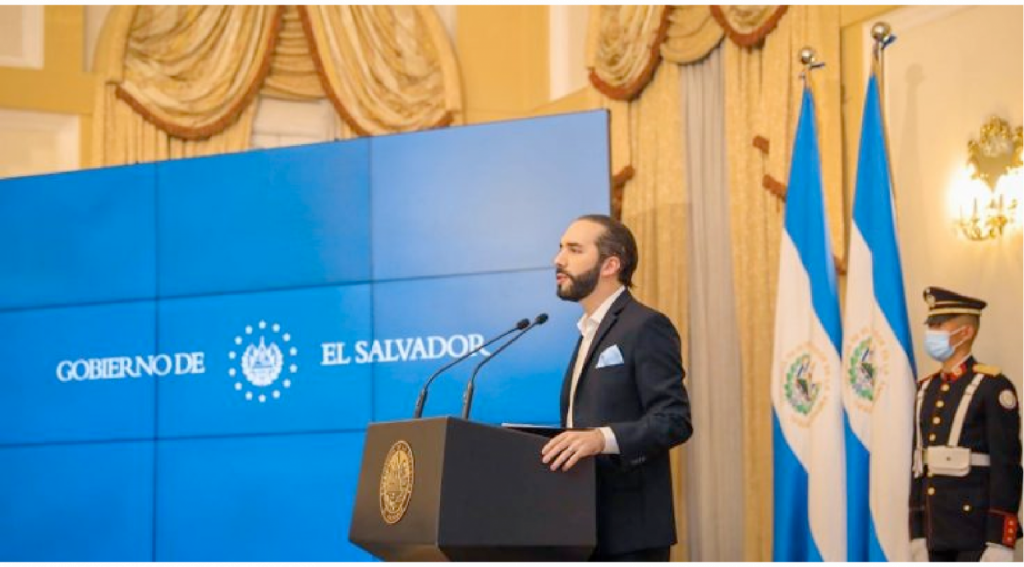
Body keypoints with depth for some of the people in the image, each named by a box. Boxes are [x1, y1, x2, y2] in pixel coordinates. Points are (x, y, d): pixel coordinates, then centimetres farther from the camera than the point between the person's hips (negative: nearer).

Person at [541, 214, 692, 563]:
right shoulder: (592, 332, 21)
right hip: (590, 526, 9)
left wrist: (602, 438, -30)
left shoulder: (646, 327, -8)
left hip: (630, 530, -9)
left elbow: (674, 420, -17)